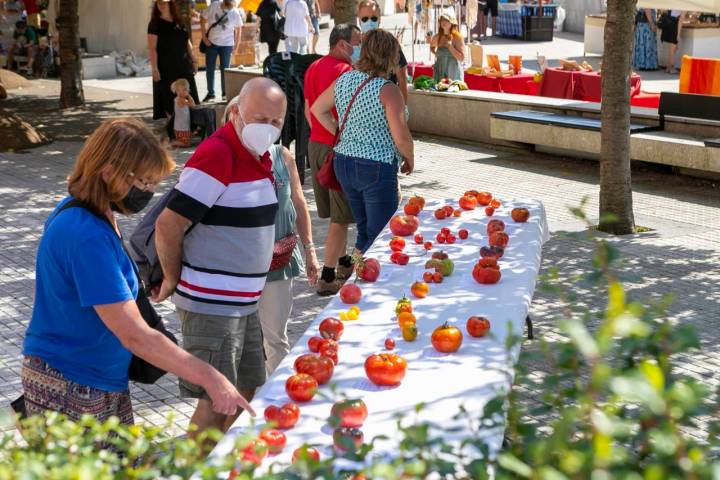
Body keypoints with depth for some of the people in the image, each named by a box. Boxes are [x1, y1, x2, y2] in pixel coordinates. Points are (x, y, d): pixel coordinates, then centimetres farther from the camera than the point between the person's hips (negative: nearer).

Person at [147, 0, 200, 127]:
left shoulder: (179, 22, 10)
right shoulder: (155, 24, -5)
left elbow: (187, 43, 17)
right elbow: (152, 48, -10)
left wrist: (194, 60, 14)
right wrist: (154, 68, -17)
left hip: (183, 66, 5)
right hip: (166, 68, -5)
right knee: (169, 97, -2)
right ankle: (171, 124, 4)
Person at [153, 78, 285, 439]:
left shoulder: (260, 157, 10)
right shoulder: (217, 155, -20)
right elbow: (168, 225, -23)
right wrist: (172, 280, -11)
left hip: (243, 301, 10)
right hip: (210, 304, -10)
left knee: (246, 390, 18)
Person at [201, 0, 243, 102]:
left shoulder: (235, 13, -13)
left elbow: (238, 29, 1)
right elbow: (203, 20, -1)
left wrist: (236, 45, 2)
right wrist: (204, 37, -5)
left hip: (226, 45, -1)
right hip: (211, 43, 1)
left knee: (224, 69, 3)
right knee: (209, 69, 7)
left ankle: (225, 93, 16)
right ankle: (210, 93, 19)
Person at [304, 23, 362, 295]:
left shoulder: (313, 68, 9)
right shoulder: (346, 71, -18)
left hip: (316, 144, 9)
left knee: (334, 212, 20)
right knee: (341, 217, -1)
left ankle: (343, 262, 33)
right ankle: (328, 277, 0)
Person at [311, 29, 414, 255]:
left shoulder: (344, 80, 4)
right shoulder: (388, 90, -16)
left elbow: (317, 109, 18)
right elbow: (401, 137, -19)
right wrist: (409, 159, 0)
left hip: (344, 162, 7)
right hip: (377, 168, -7)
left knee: (364, 232, 20)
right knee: (380, 237, 3)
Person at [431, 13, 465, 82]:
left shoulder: (458, 37, -6)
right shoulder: (437, 37, 6)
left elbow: (462, 58, -13)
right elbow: (432, 46, 30)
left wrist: (450, 46, -17)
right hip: (440, 73, 4)